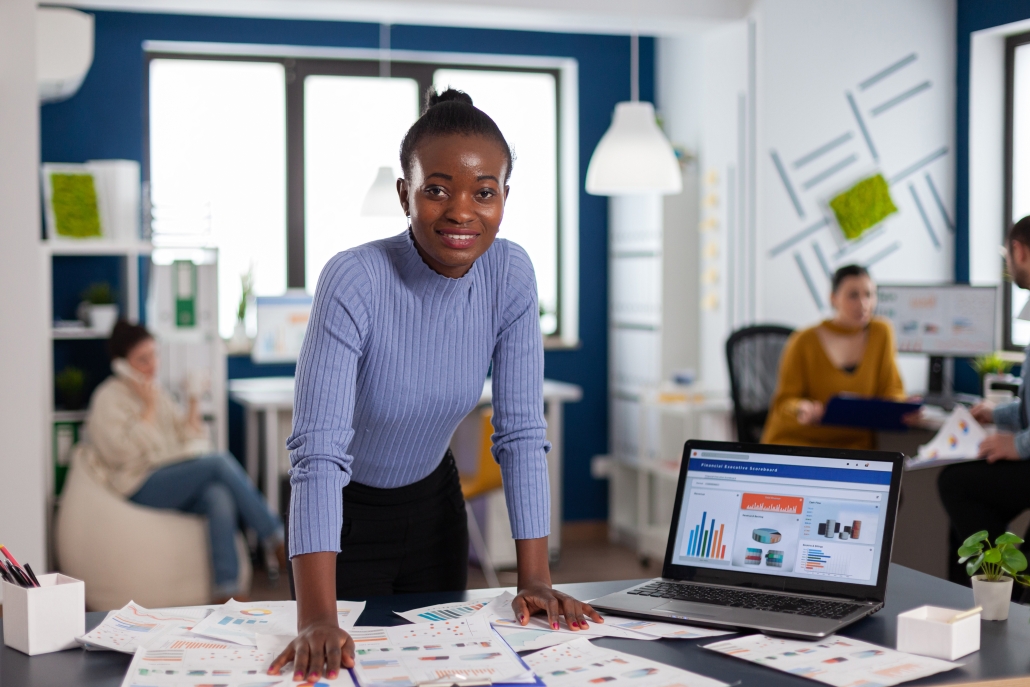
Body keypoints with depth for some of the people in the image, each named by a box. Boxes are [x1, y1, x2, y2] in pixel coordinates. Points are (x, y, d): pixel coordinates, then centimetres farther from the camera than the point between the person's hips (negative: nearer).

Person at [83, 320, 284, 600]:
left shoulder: (158, 393, 22)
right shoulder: (109, 398, 1)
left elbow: (188, 437, 19)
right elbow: (124, 451, -14)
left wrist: (194, 406, 4)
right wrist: (150, 408, -10)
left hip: (178, 484, 6)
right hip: (142, 487, -6)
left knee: (220, 495, -31)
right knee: (221, 462, -27)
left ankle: (227, 588, -39)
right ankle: (275, 538, -21)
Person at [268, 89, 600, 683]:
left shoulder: (511, 275, -16)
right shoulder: (354, 282, -29)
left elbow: (522, 432, -14)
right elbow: (318, 450, -36)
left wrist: (536, 579, -20)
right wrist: (318, 621, -43)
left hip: (433, 505, 4)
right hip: (344, 512, -4)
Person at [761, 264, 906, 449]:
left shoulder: (881, 333, 4)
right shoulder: (805, 342, -6)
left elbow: (891, 391, 8)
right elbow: (785, 401, -3)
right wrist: (801, 409, -26)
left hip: (854, 443, 4)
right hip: (798, 441, -3)